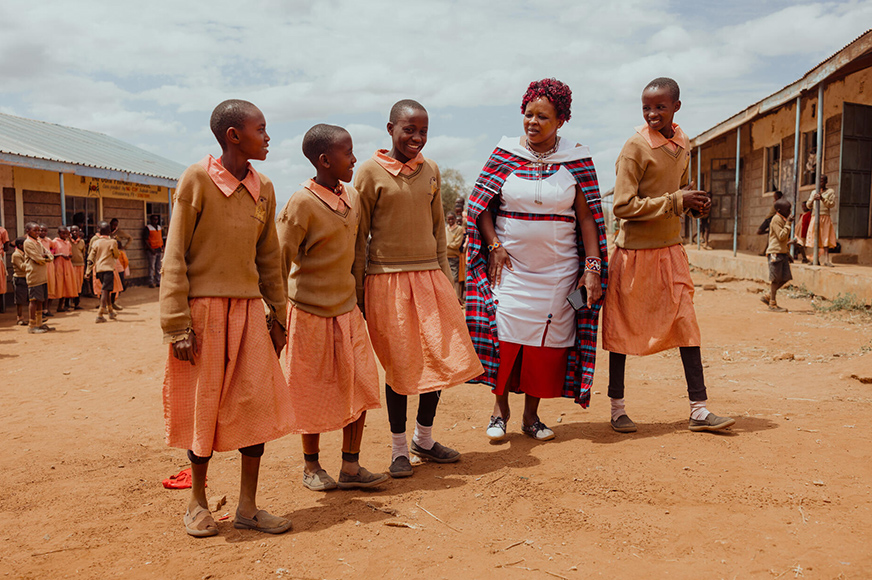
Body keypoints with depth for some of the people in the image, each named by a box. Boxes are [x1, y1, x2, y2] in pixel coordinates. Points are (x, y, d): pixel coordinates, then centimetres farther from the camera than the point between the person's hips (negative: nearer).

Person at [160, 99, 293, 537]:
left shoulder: (263, 189, 9)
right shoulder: (197, 178, -7)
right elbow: (174, 257, -7)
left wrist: (278, 315, 13)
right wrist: (177, 324, -12)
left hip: (249, 310, 5)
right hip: (205, 307, -5)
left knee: (258, 405, 3)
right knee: (204, 406, 4)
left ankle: (248, 508, 16)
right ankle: (197, 501, 24)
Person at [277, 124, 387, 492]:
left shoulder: (352, 198, 7)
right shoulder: (303, 203, -15)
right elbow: (280, 260, -12)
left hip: (347, 307, 6)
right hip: (310, 310, -6)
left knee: (359, 386, 3)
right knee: (313, 393, 6)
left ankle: (351, 468, 15)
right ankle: (311, 467, 25)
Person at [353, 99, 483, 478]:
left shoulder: (431, 171, 9)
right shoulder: (371, 172, -4)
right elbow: (358, 235, -2)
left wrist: (445, 277, 14)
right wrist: (359, 292, -3)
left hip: (429, 277, 5)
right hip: (388, 279, -5)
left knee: (442, 358, 6)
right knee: (400, 366, 2)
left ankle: (423, 439, 26)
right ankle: (399, 449, 20)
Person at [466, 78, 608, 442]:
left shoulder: (577, 160, 1)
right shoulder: (505, 153, 1)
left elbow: (587, 216, 0)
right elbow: (481, 205, 4)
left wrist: (592, 266, -6)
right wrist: (494, 245, -7)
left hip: (558, 269, 1)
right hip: (511, 264, 0)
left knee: (547, 340, 4)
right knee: (504, 332, -5)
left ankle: (531, 415, 18)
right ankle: (500, 409, 13)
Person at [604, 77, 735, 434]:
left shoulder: (682, 143, 8)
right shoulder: (635, 147, -13)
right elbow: (623, 206, -19)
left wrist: (694, 202, 2)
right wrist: (676, 201, -19)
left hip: (671, 248, 6)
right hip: (636, 250, -6)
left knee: (686, 322, 4)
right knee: (623, 327, 5)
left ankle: (698, 410, 12)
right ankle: (617, 408, 19)